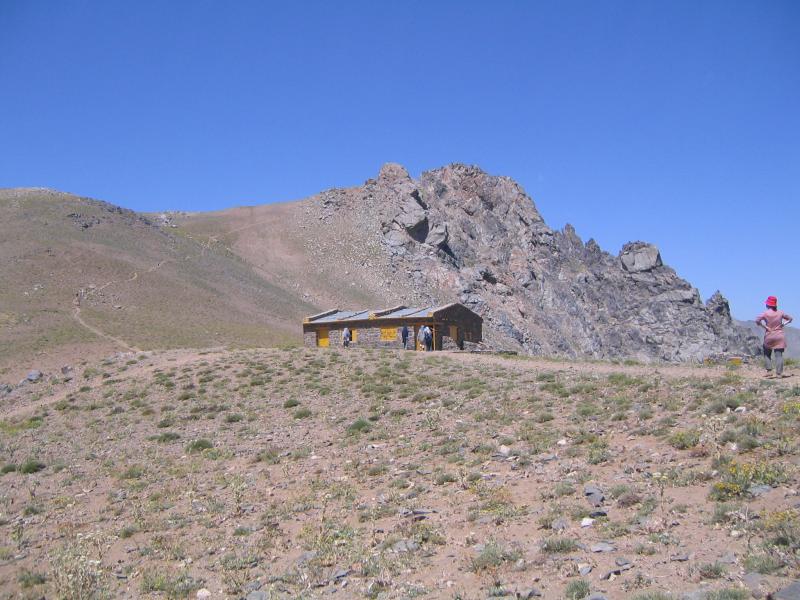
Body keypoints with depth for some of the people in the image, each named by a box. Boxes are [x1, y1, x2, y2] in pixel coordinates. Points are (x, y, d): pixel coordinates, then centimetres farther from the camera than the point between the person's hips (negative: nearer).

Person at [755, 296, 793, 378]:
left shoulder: (765, 313, -8)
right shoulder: (780, 313, 4)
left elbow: (757, 320, -21)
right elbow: (790, 319, 17)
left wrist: (764, 327, -11)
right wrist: (783, 324, 9)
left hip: (769, 337, -2)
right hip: (779, 337, 2)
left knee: (767, 354, 12)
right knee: (779, 355, 0)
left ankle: (769, 371, 1)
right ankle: (779, 373, -4)